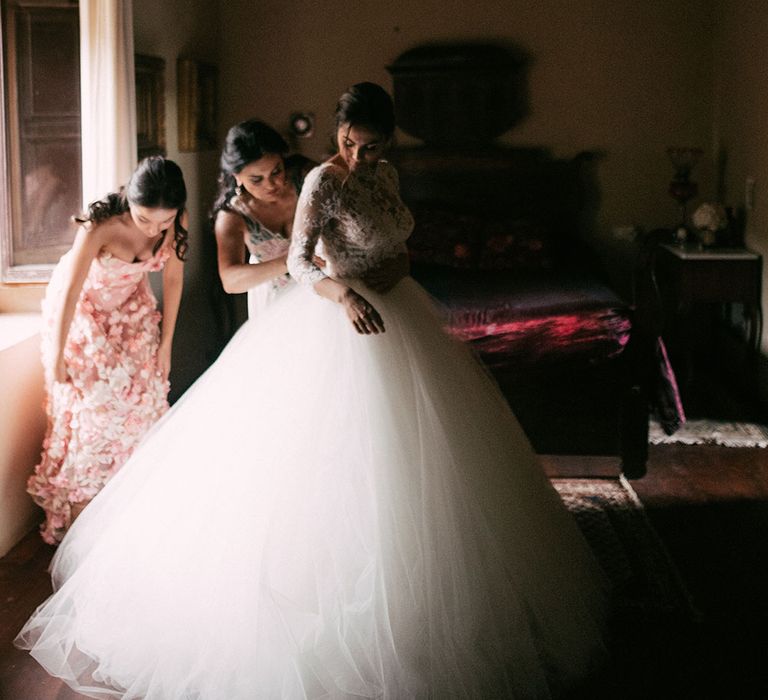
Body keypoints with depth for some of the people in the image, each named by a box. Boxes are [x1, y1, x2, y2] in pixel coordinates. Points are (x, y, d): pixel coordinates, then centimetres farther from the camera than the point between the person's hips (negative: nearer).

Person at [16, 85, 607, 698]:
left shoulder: (385, 175, 7)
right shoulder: (324, 181, -15)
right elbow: (299, 260, -23)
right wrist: (343, 293, -39)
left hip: (394, 315, 8)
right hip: (341, 323, -8)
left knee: (401, 454, 12)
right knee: (341, 455, -6)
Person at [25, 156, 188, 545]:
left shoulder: (175, 224, -22)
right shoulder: (101, 226, -36)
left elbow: (172, 279, -7)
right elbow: (70, 293, -27)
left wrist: (166, 343, 0)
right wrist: (57, 357, -18)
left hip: (131, 310, 4)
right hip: (82, 311, -4)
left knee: (142, 403, 0)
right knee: (91, 409, -6)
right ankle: (72, 516, 8)